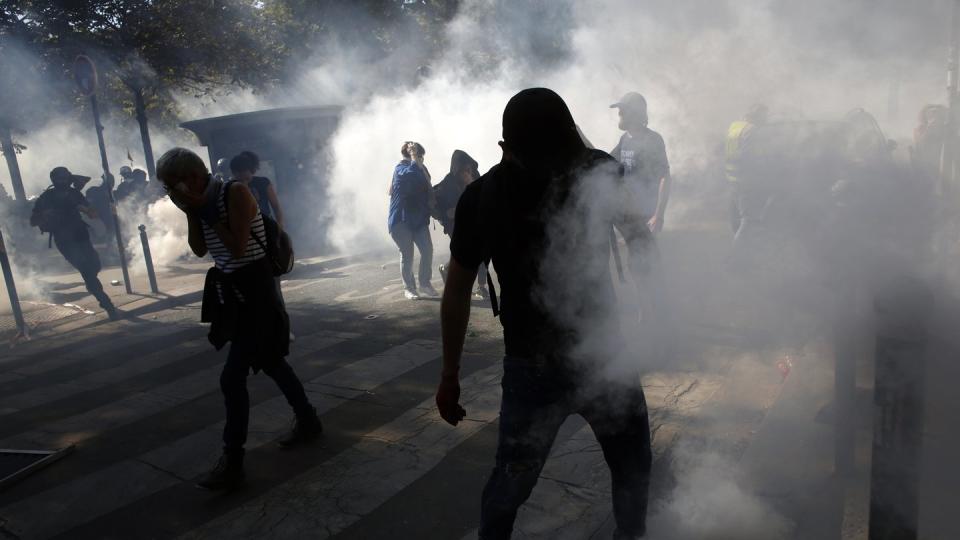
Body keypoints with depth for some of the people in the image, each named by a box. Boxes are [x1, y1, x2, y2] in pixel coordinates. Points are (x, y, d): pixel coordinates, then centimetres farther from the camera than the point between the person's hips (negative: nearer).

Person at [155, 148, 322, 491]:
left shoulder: (236, 193, -17)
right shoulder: (204, 200, 6)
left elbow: (237, 247, -22)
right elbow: (200, 250, 8)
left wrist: (206, 212, -18)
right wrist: (191, 213, -4)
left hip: (253, 290, -9)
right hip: (231, 290, 9)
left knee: (232, 377, -7)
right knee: (269, 362, 19)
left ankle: (232, 463, 6)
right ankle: (308, 422, 36)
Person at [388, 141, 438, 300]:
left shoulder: (420, 169, 14)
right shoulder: (400, 168, -7)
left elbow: (427, 190, 13)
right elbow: (412, 172, -29)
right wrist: (413, 157, -18)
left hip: (419, 218, 6)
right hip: (401, 219, -6)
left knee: (427, 249, -5)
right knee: (407, 254, -3)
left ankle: (425, 284, 8)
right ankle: (408, 288, 8)